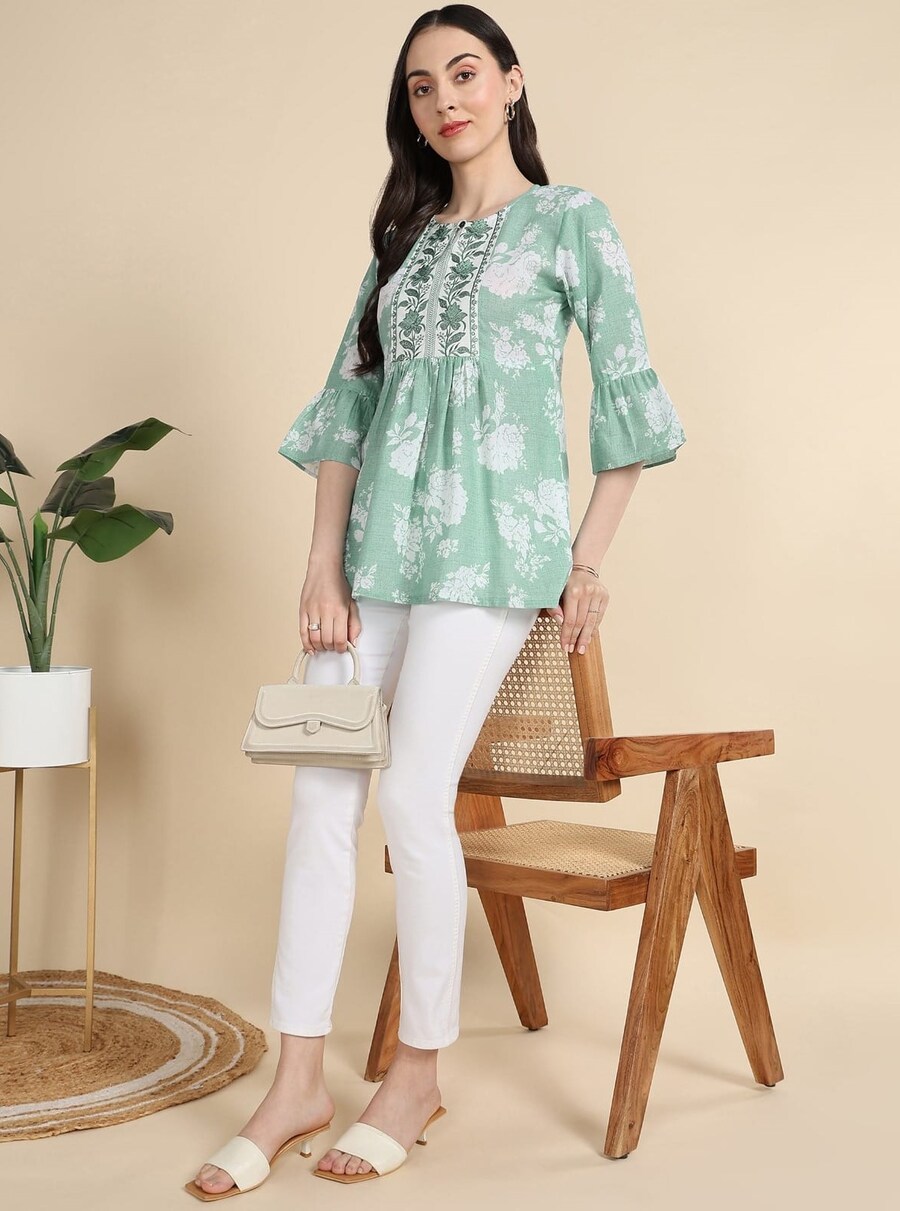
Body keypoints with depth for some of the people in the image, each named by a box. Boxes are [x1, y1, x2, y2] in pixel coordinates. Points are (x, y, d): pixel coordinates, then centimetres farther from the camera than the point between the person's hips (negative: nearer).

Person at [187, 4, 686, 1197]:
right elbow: (348, 400, 12)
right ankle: (298, 1082, 8)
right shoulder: (405, 236, 19)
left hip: (492, 530, -5)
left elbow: (625, 391, 3)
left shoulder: (570, 220, 6)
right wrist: (323, 565, 3)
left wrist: (590, 558, -2)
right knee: (321, 793, -1)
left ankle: (419, 1074, 8)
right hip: (378, 531, 5)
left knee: (415, 796, -11)